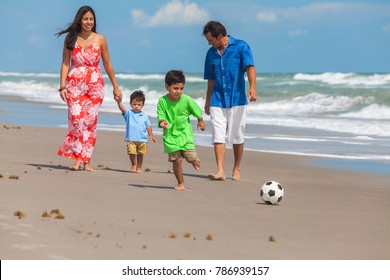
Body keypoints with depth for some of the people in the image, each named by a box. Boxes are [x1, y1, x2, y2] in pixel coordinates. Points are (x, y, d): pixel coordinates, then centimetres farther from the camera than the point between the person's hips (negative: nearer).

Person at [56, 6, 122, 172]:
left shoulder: (99, 39, 3)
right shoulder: (71, 39, 3)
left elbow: (107, 64, 9)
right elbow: (65, 63, 2)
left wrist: (115, 87, 10)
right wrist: (62, 86, -7)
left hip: (95, 85, 1)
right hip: (75, 84, -1)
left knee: (90, 122, -1)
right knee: (76, 119, -13)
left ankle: (86, 161, 4)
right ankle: (77, 158, -6)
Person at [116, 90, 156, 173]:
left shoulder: (144, 116, 9)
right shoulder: (128, 113, 2)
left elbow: (148, 126, 13)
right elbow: (122, 109, -15)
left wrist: (151, 135, 4)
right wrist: (119, 102, -33)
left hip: (142, 139, 2)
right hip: (131, 139, -2)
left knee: (140, 154, 6)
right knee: (132, 153, -8)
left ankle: (139, 167, 21)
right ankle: (133, 165, 14)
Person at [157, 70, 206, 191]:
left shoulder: (186, 100, -11)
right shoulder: (162, 101, -11)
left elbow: (197, 111, 5)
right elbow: (161, 116, -8)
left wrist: (200, 122, 19)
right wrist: (163, 122, -31)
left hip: (185, 133, 0)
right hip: (170, 135, 0)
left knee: (192, 157, -3)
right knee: (177, 160, -4)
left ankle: (194, 161, 36)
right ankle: (180, 183, 13)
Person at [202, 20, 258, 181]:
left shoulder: (241, 47, -4)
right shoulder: (211, 53, 11)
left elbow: (250, 68, -16)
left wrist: (252, 88, -31)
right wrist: (207, 101, 21)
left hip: (237, 99, -3)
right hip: (218, 101, 3)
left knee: (237, 137, 4)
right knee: (218, 136, -9)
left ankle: (236, 170, 18)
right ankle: (220, 171, -14)